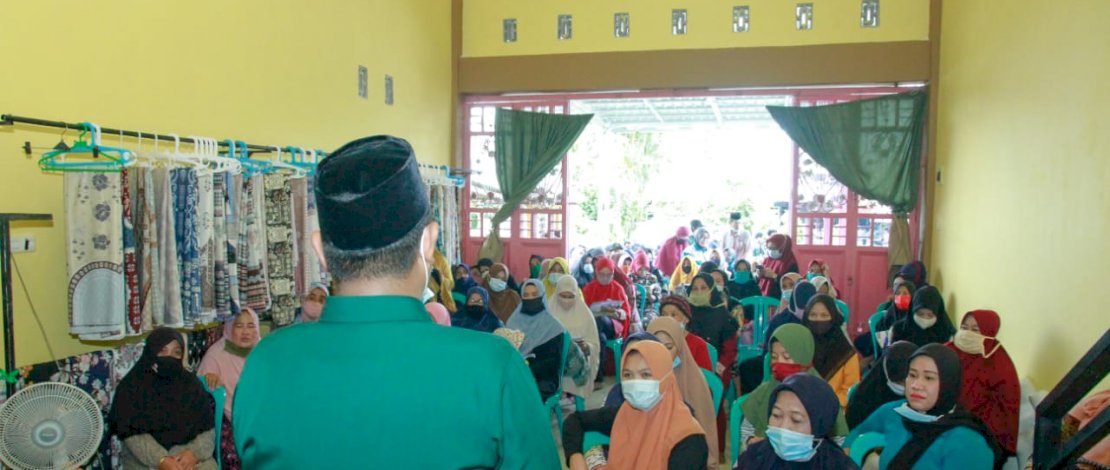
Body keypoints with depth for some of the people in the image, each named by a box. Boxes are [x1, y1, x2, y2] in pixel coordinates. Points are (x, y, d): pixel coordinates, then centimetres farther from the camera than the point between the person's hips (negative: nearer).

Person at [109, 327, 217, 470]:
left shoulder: (190, 383, 7)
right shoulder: (131, 387, 1)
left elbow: (207, 428, 2)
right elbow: (133, 434, -8)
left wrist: (194, 452, -16)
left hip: (187, 452, 2)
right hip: (145, 458, -2)